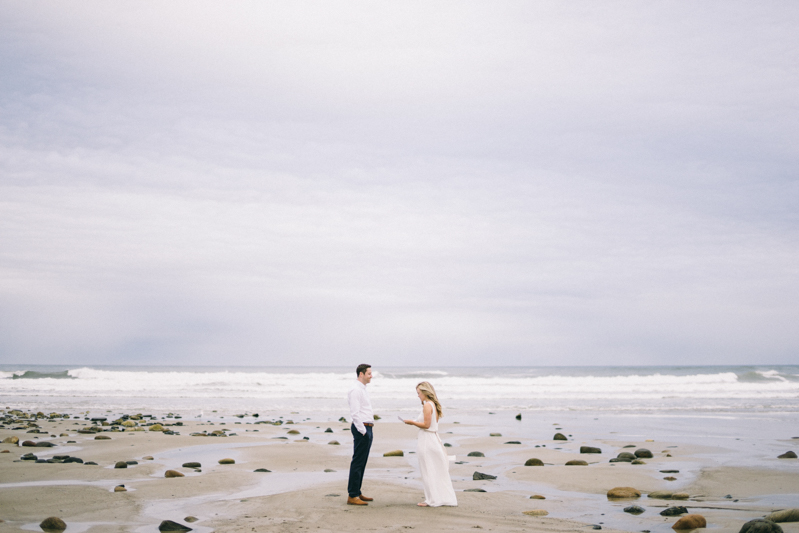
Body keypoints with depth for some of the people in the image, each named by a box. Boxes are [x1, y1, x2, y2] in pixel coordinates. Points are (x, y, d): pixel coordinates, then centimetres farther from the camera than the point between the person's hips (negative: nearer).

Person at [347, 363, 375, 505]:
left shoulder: (363, 390, 19)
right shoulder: (355, 390, -13)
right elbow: (354, 412, -19)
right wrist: (362, 431, -21)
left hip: (367, 429, 10)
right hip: (361, 429, -10)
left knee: (362, 463, 13)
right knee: (358, 462, -8)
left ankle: (357, 493, 20)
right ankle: (352, 496, -6)